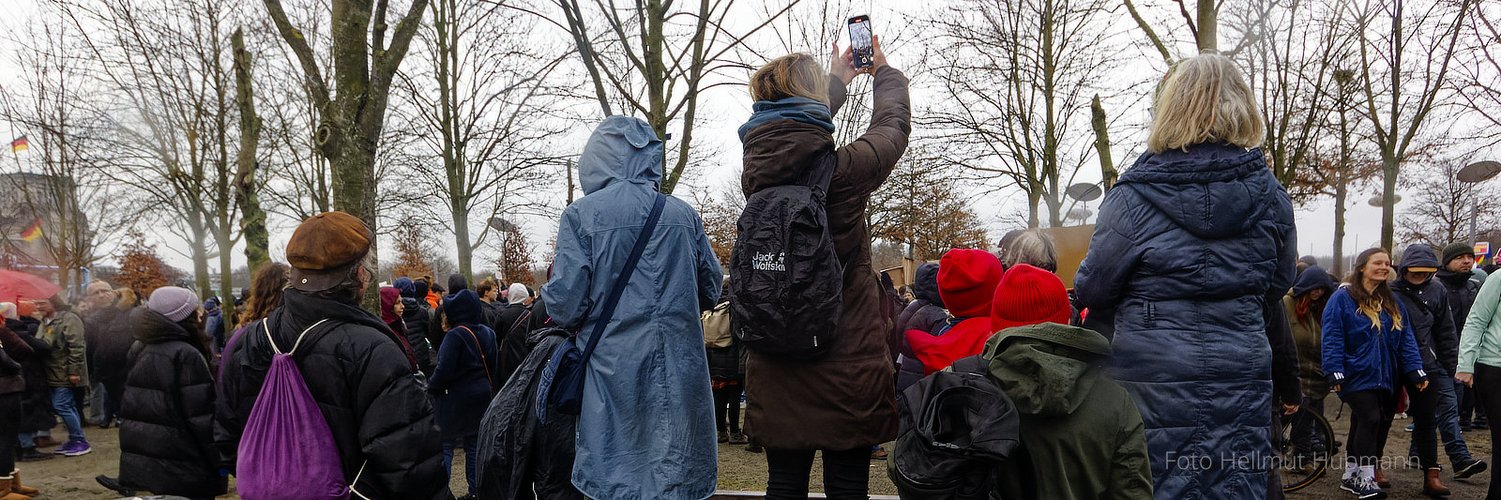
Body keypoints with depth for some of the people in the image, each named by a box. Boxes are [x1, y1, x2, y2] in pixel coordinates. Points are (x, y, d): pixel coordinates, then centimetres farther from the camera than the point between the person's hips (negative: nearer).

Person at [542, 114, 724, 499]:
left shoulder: (581, 215, -6)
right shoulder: (684, 215, 4)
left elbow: (566, 305, -10)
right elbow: (710, 290, 12)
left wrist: (549, 299, 12)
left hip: (615, 373, -3)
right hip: (679, 376, 3)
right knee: (675, 469, 11)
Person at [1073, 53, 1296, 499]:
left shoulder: (1135, 196, -11)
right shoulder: (1271, 196, 2)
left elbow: (1092, 290, -3)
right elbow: (1276, 287, 15)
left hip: (1156, 382, -4)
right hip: (1243, 380, 4)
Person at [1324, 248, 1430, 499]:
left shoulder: (1393, 303, 13)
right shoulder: (1343, 298, -7)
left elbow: (1406, 339, 10)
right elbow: (1332, 337, -11)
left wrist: (1416, 370, 0)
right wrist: (1335, 371, -17)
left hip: (1386, 378, 7)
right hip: (1358, 375, -6)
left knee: (1368, 424, 11)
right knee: (1370, 420, -16)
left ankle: (1351, 476, 20)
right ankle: (1365, 479, -9)